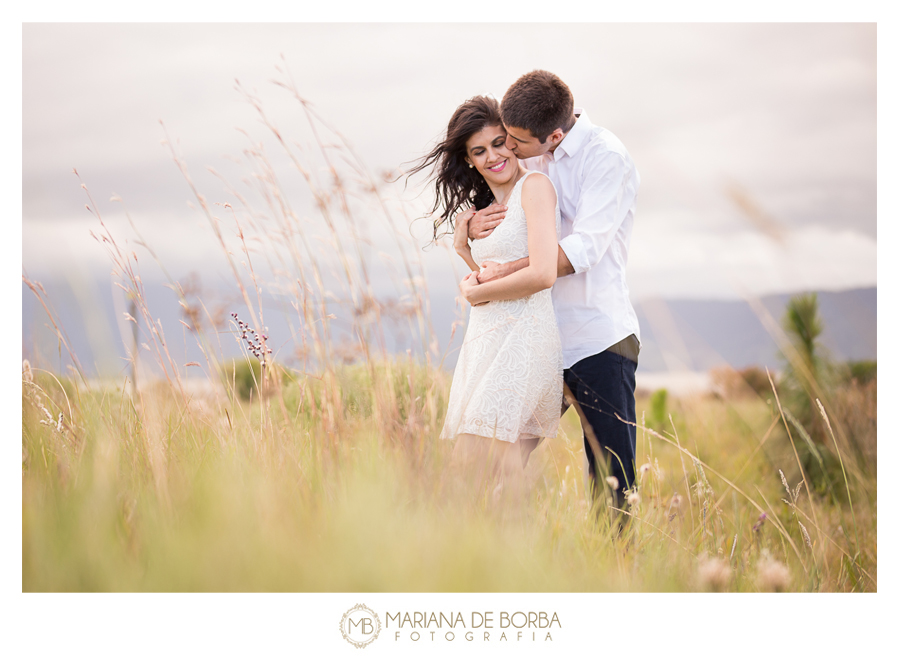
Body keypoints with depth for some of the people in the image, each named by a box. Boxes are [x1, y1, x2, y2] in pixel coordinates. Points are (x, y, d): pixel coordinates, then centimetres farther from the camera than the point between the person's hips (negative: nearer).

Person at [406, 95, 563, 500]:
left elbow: (542, 274, -17)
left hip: (521, 342, -9)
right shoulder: (486, 208, 20)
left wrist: (477, 293, -5)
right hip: (485, 345, 9)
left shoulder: (534, 186, -6)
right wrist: (463, 248, 7)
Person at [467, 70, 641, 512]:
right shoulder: (528, 156, 9)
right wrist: (472, 226, -5)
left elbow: (584, 248, -20)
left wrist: (503, 273, -20)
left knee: (613, 485, -3)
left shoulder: (606, 157, -11)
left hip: (598, 338, -6)